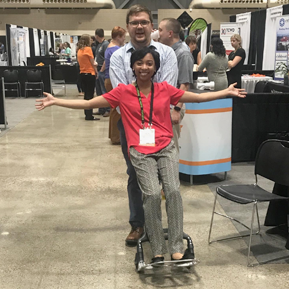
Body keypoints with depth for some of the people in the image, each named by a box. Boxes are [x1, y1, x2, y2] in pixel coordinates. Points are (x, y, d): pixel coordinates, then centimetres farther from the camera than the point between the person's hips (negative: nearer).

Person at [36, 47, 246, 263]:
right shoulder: (123, 92, 3)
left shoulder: (165, 89, 7)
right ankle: (157, 251, -2)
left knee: (173, 191, -17)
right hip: (141, 153, -1)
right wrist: (55, 101, 2)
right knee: (153, 194, -17)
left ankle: (177, 249, -7)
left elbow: (199, 97, 15)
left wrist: (227, 92, 13)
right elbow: (88, 104, 5)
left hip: (166, 149, 2)